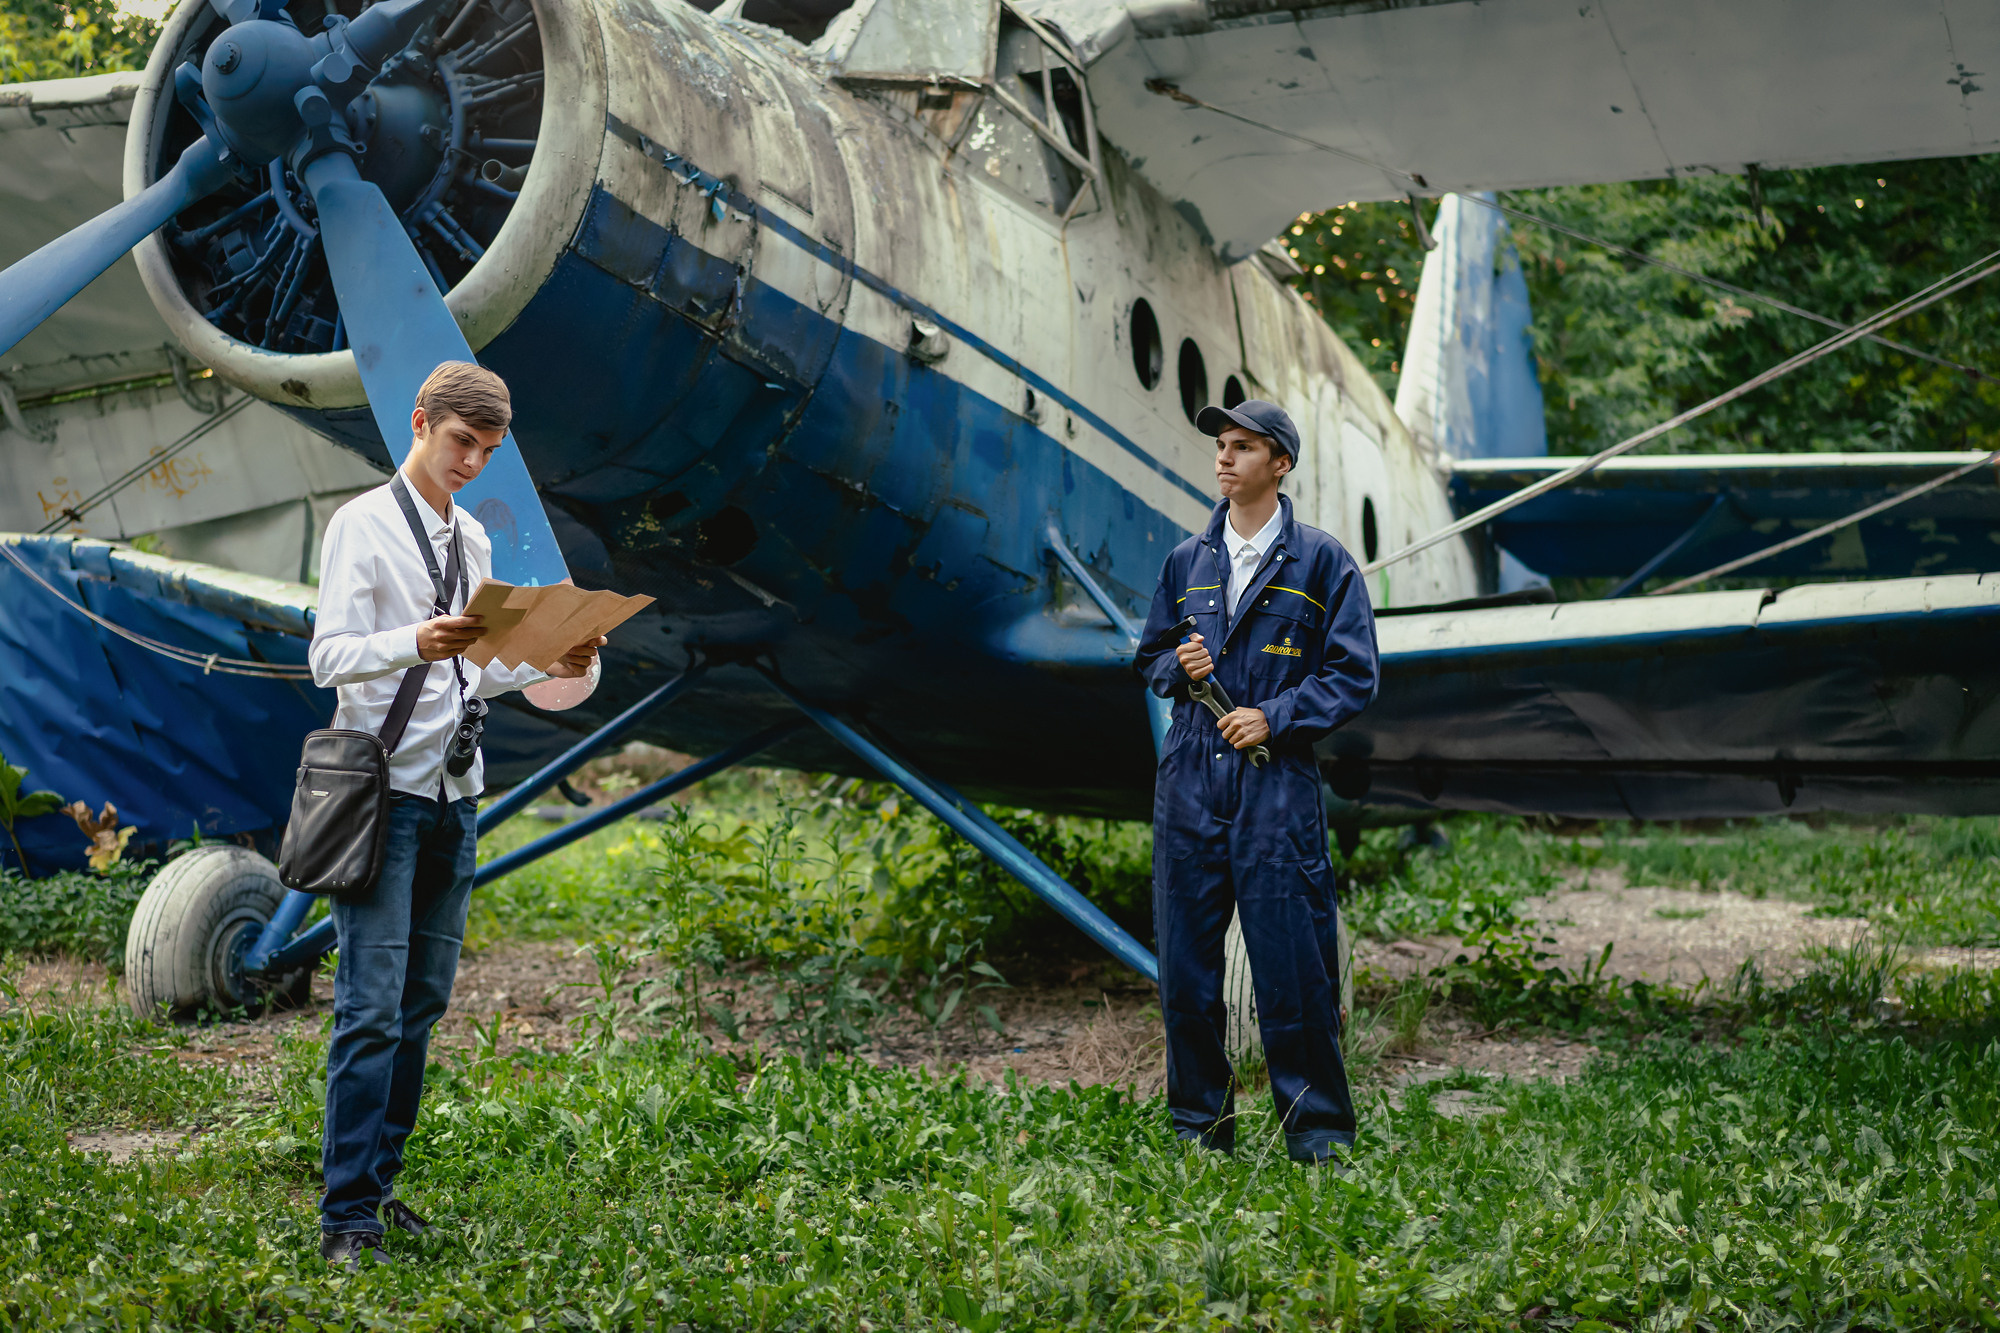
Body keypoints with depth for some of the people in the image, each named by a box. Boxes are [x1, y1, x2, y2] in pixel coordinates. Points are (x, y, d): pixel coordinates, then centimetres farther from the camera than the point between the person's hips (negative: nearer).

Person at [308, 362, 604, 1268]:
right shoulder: (364, 524, -4)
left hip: (453, 794, 7)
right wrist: (414, 643, -30)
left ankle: (378, 1184, 15)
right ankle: (347, 1216, -8)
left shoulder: (472, 538, 17)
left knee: (422, 1003, 8)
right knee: (371, 1010, -10)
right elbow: (329, 656, -12)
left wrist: (551, 661, 4)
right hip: (383, 790, -7)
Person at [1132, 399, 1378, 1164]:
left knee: (1291, 965, -5)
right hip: (1189, 782, 4)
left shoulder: (1322, 562, 3)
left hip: (1277, 783, -4)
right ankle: (1199, 1127, 17)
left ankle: (1318, 1138, 5)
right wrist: (1178, 667, 0)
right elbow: (1149, 658, 23)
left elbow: (1353, 675, 0)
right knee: (1185, 965, 5)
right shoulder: (1187, 562, 15)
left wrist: (1275, 717, -11)